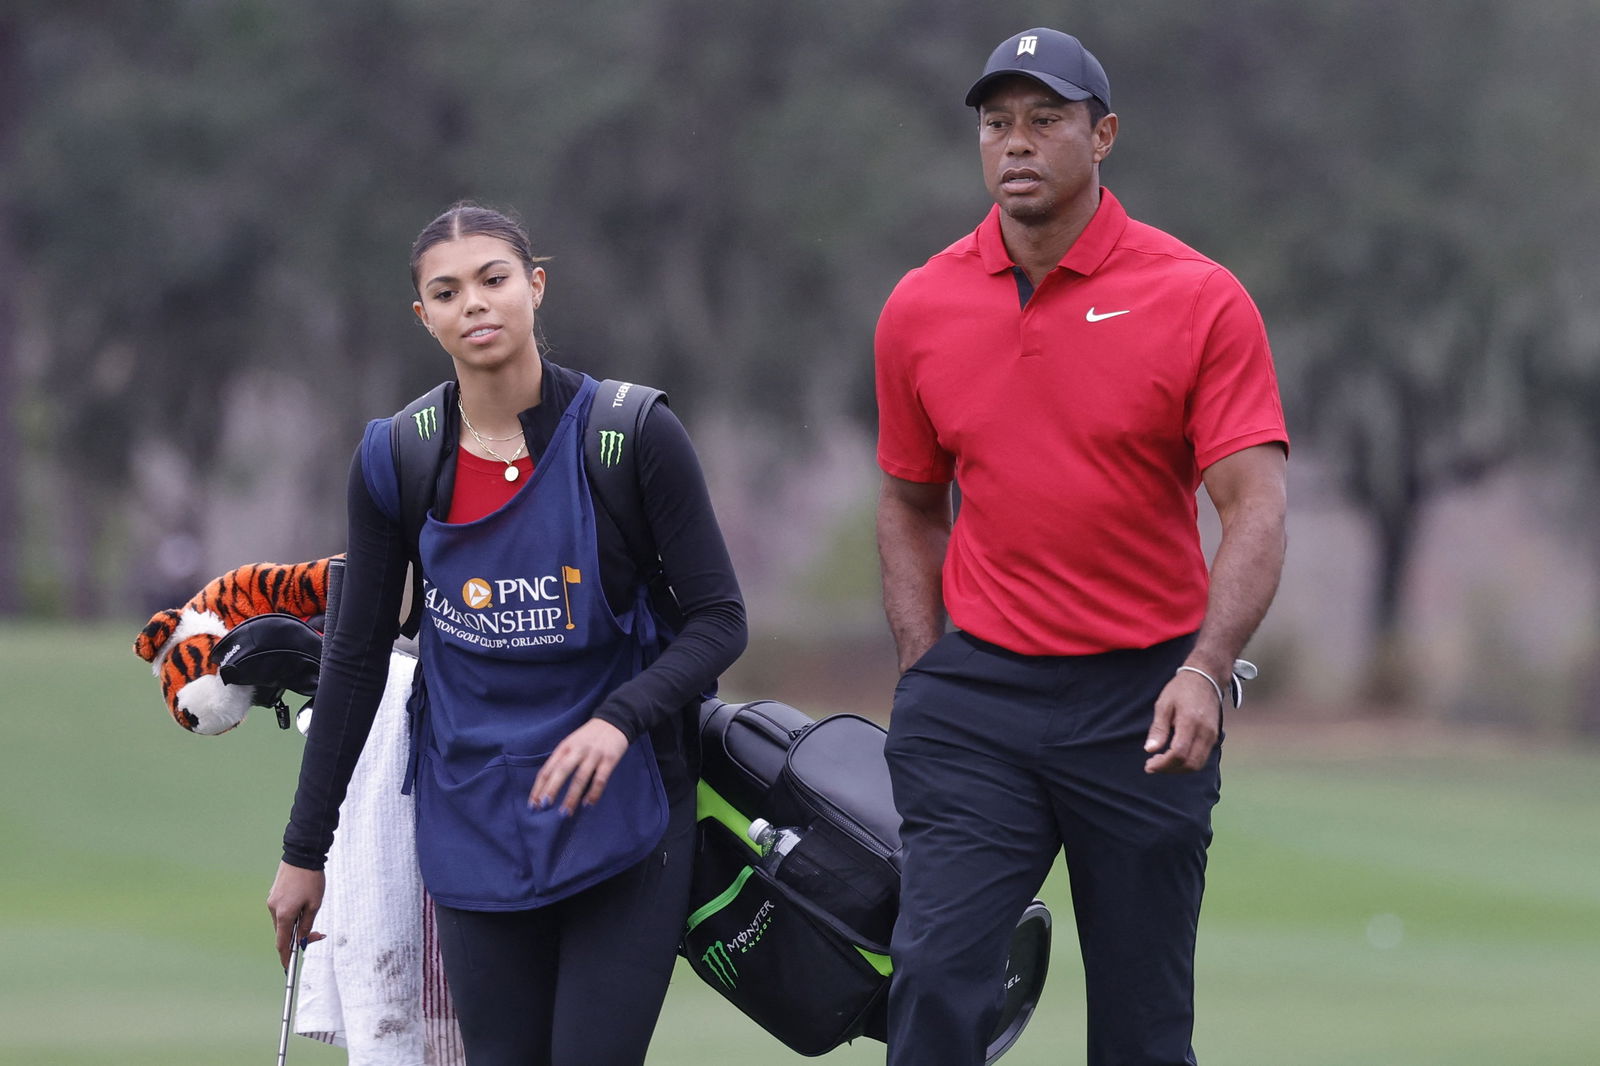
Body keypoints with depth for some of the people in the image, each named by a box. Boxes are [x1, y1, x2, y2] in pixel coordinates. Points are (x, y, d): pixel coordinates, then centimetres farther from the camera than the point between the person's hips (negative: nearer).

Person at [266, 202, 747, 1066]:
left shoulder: (634, 436, -9)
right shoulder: (394, 460, -1)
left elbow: (720, 619, -5)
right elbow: (356, 659, 7)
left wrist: (621, 717, -24)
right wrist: (304, 850, 9)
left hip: (619, 813, -2)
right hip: (473, 824, 2)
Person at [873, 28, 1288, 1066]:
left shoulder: (1202, 300, -4)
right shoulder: (920, 309, 6)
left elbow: (1257, 508, -10)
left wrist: (1203, 672, -24)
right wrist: (929, 672, 6)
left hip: (1144, 701, -2)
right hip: (978, 695, 2)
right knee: (937, 975, -12)